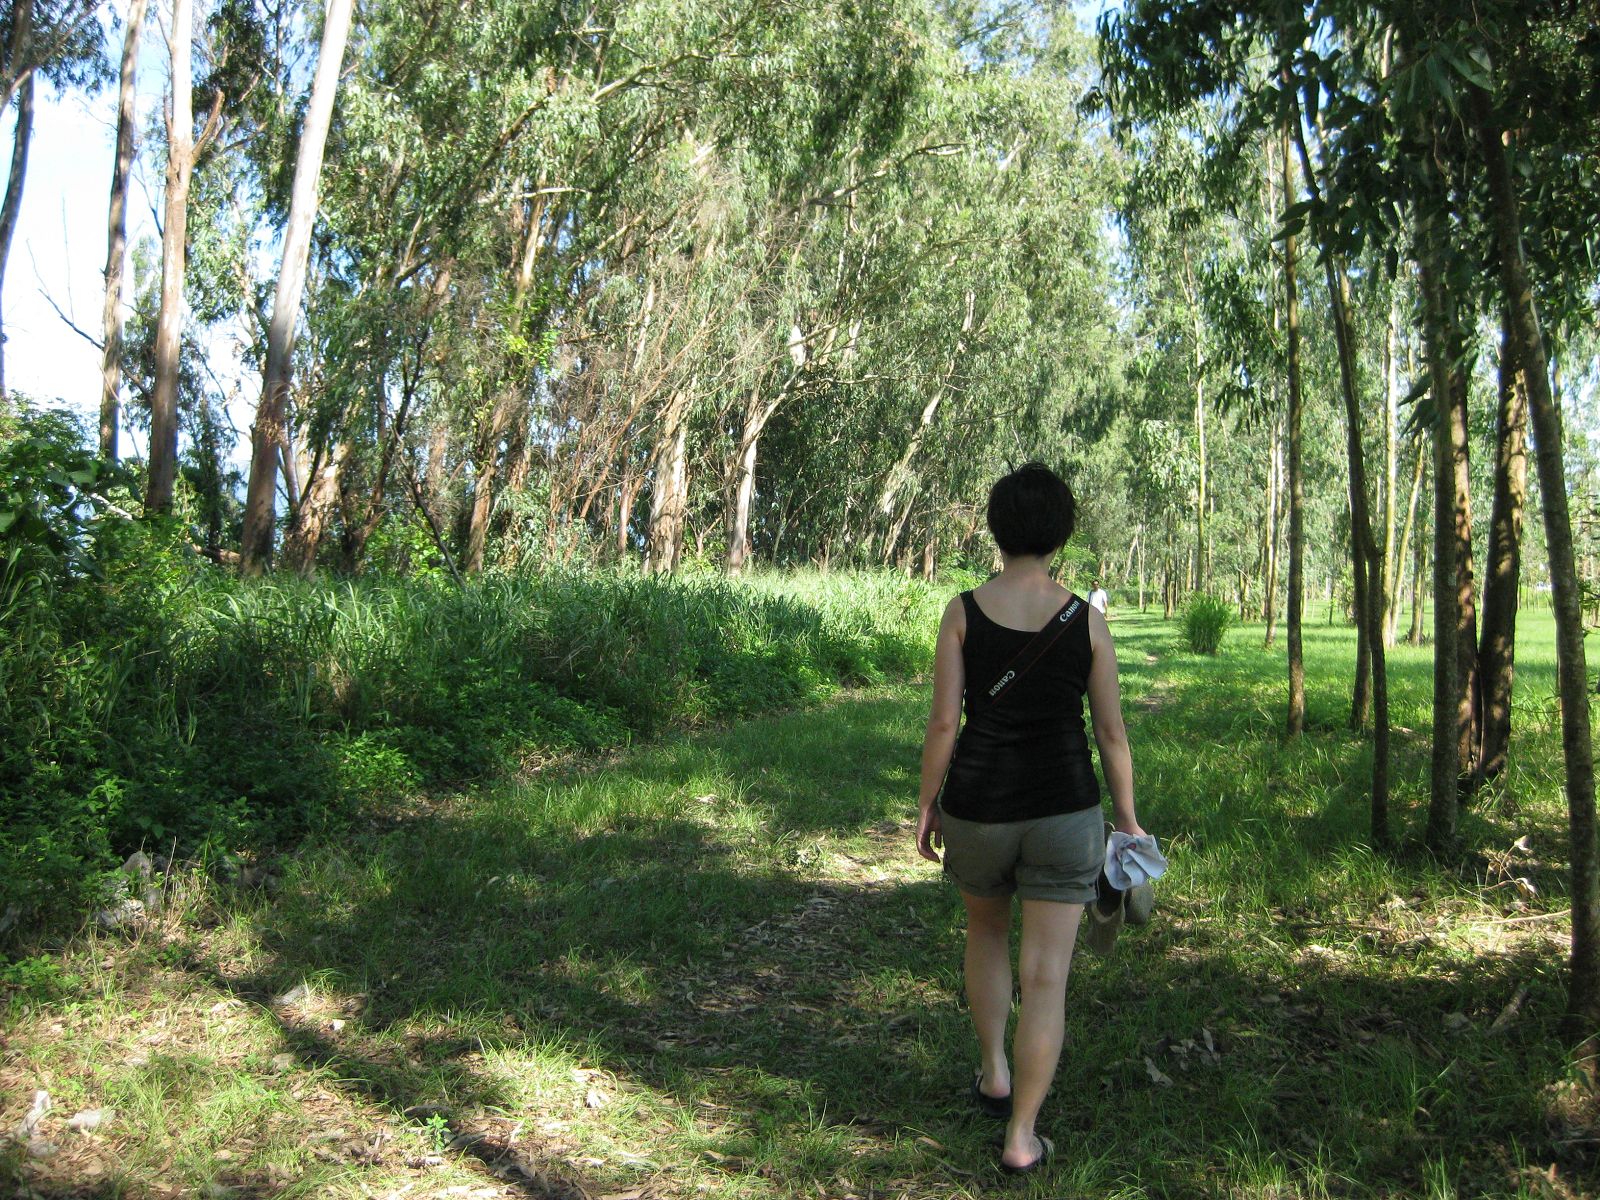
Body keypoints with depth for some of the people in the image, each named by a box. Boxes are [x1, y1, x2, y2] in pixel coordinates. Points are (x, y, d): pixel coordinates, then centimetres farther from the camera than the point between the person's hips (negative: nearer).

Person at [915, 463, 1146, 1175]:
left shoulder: (963, 611, -8)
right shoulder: (1087, 620, -6)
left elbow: (942, 721, -9)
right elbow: (1111, 730, -2)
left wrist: (926, 805, 3)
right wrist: (1126, 819, 10)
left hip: (978, 806, 1)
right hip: (1064, 809, 0)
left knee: (986, 931, 29)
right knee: (1046, 976, 7)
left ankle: (994, 1075, 35)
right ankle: (1020, 1139, 10)